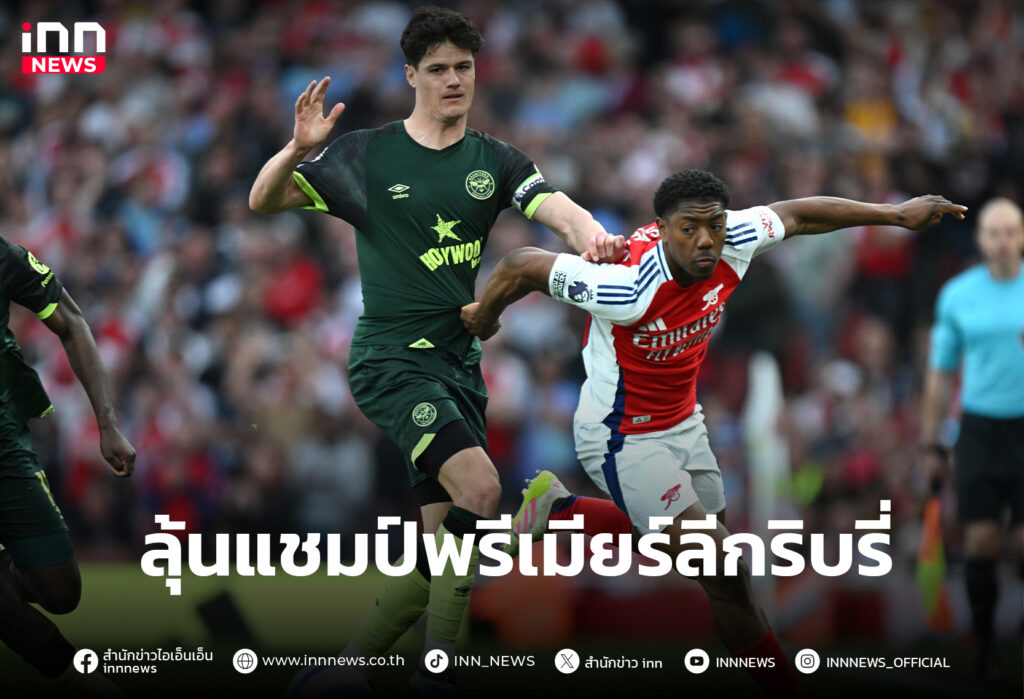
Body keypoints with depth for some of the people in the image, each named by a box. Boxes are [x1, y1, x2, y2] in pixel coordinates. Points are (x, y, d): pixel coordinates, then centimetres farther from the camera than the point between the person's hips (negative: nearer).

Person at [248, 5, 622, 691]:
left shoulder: (494, 161, 8)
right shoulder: (367, 154, 0)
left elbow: (556, 207, -10)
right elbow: (263, 201, 0)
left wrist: (593, 236, -33)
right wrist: (297, 149, -21)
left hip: (459, 364, 5)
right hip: (391, 358, -5)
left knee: (442, 540, 4)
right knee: (480, 488, -24)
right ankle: (438, 667, -14)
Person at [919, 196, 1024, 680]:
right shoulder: (957, 295, 6)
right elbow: (940, 374, 12)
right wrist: (931, 445, 11)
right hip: (979, 429, 1)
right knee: (981, 541, -3)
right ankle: (984, 647, 6)